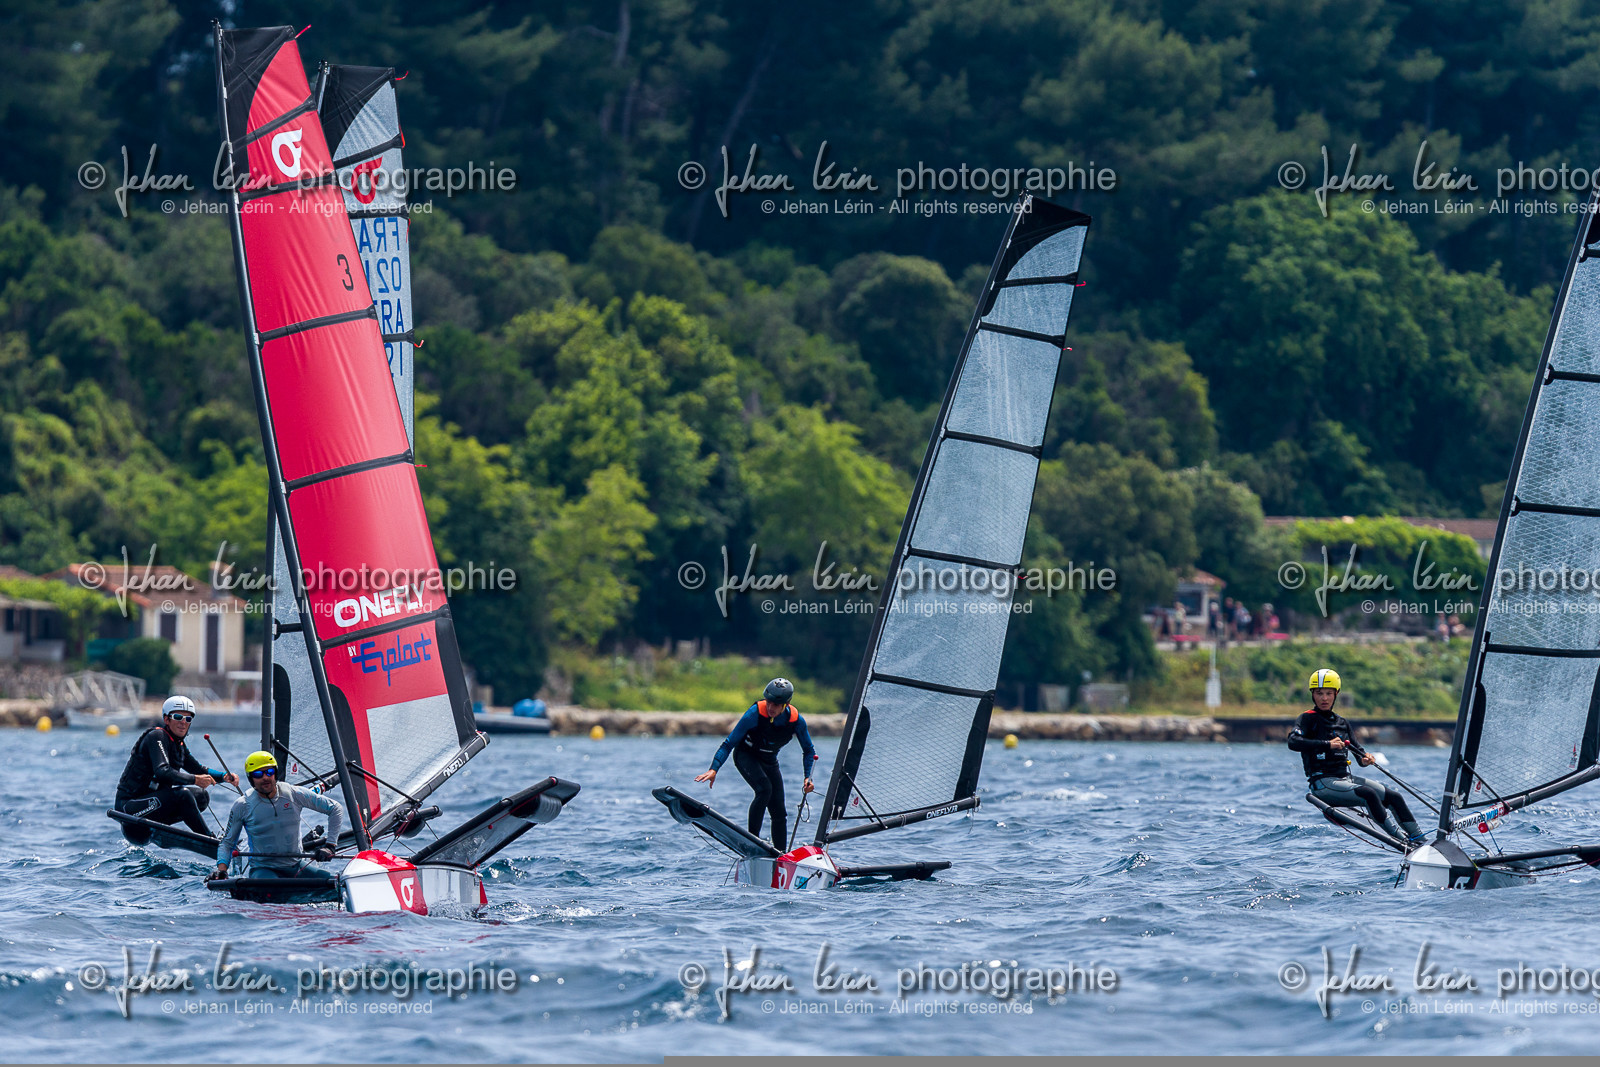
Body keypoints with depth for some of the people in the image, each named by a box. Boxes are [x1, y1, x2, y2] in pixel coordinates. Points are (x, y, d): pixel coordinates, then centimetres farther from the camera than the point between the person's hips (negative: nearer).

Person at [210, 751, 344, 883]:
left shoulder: (295, 795, -3)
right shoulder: (241, 806, -5)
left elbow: (336, 809, 4)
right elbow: (227, 842, 6)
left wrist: (329, 845, -5)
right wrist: (221, 868, -13)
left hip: (297, 867, 4)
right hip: (263, 869, -4)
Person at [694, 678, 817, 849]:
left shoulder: (796, 720, -20)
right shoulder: (755, 714, -30)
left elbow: (808, 751, -3)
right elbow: (729, 744, -24)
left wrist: (807, 777, -16)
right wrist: (714, 769, -35)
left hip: (769, 761, 4)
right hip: (745, 756, -4)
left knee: (779, 812, -2)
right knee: (764, 789, -32)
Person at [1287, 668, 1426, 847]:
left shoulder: (1341, 722, 17)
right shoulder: (1307, 720, -3)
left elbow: (1358, 751, 23)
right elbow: (1293, 742, -22)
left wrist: (1365, 759, -2)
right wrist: (1327, 744, -30)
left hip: (1346, 778, 8)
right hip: (1323, 783, -8)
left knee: (1394, 797, -3)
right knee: (1369, 794, -30)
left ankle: (1421, 841, 0)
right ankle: (1402, 841, -33)